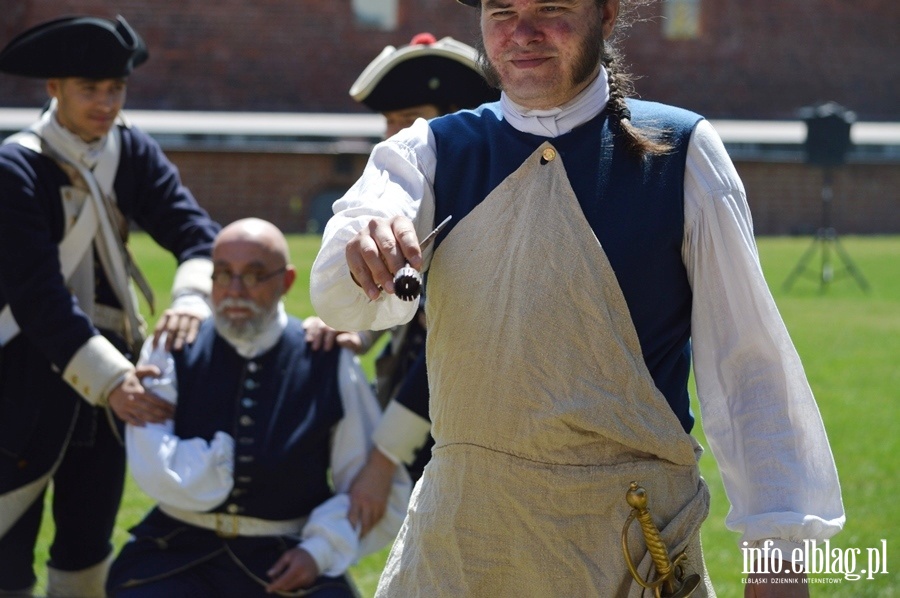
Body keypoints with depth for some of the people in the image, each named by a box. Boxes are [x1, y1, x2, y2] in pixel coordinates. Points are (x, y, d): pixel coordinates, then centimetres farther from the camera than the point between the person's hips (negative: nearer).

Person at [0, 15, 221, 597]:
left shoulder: (132, 151, 2)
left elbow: (196, 231, -6)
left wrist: (192, 298, -29)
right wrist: (110, 379, -32)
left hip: (110, 367, 6)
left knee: (87, 551, 16)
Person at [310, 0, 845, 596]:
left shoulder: (681, 152, -3)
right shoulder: (431, 153, 4)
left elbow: (748, 363, -3)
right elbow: (342, 296, -13)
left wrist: (780, 548, -8)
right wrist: (367, 250, -36)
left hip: (631, 546, -2)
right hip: (453, 545, 2)